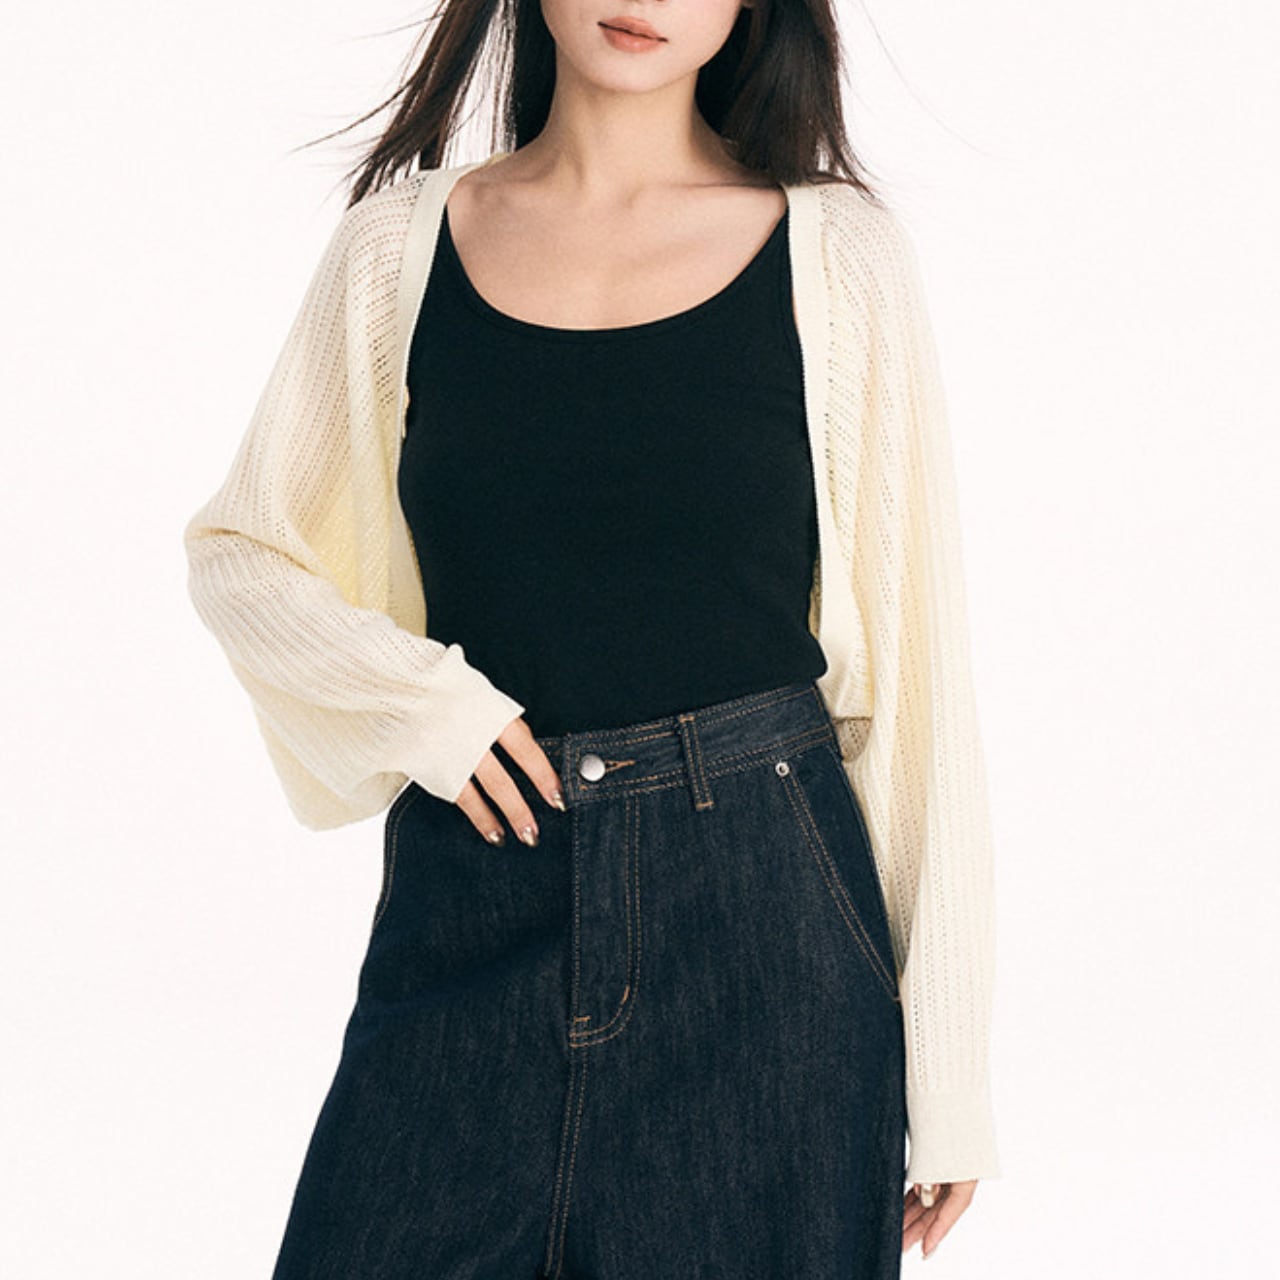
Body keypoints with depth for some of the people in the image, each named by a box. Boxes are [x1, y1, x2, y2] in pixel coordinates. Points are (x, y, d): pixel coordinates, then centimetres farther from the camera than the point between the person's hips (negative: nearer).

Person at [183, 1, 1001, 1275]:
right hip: (468, 921, 2)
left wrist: (946, 1063, -1)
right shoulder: (402, 237, 5)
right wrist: (403, 692, -6)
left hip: (763, 926, -1)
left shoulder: (836, 254, -1)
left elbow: (918, 662, 0)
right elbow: (237, 552, 14)